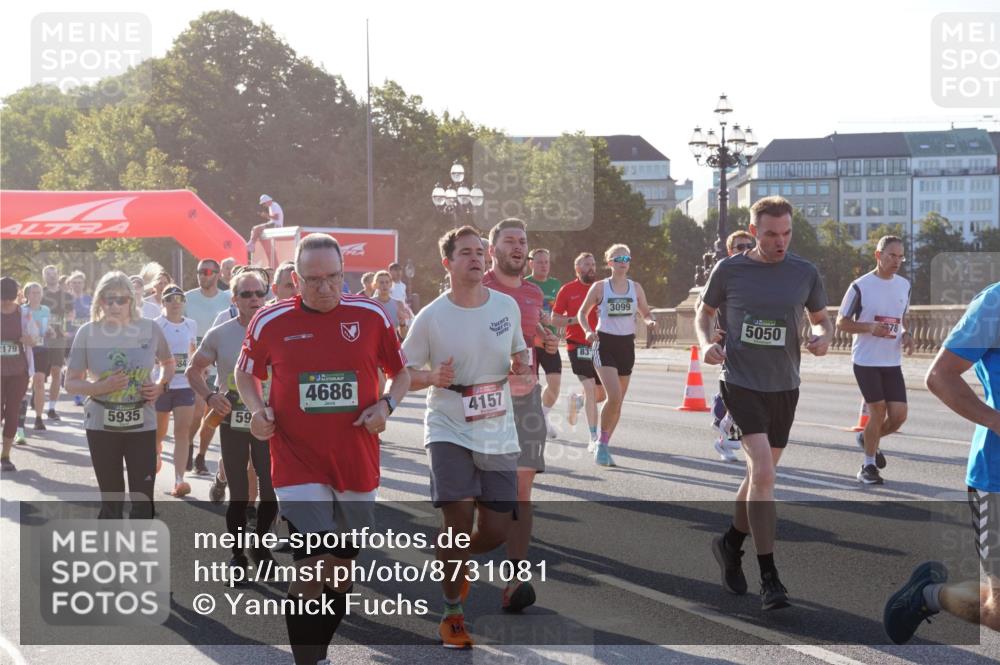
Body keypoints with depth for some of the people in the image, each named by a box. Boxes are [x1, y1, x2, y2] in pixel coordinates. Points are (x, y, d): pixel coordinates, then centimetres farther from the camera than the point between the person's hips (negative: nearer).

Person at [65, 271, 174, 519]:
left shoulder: (149, 328, -3)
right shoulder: (88, 332, -6)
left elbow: (168, 363, 16)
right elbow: (71, 382, -2)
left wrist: (161, 386, -4)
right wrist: (103, 387, -20)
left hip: (141, 425, 0)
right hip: (101, 425, 0)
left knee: (143, 500, -4)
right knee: (111, 500, 11)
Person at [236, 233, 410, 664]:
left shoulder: (372, 317, -2)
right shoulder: (269, 322, -5)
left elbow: (400, 373, 11)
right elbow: (245, 373, 12)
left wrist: (386, 405, -9)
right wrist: (257, 410, -7)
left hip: (357, 463, 3)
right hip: (298, 463, -3)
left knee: (343, 567, 14)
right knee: (313, 568, -14)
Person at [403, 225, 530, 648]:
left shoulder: (507, 306, 1)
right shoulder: (431, 317, -8)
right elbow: (403, 373, 0)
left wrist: (521, 368, -5)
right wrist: (432, 378, -21)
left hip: (498, 432, 4)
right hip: (449, 429, -3)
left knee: (496, 531, 3)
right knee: (459, 521, -15)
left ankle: (455, 560, 38)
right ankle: (452, 614, 5)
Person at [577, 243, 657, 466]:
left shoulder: (636, 288, 7)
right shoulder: (599, 287, -1)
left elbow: (646, 313, 16)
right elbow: (582, 312, 6)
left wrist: (650, 321, -8)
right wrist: (588, 331, -12)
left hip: (626, 345, 4)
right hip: (605, 343, -4)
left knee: (618, 401, 7)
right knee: (614, 396, -19)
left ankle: (604, 446, 20)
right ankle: (602, 443, -4)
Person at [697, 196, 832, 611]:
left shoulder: (805, 273, 2)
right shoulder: (729, 270, -3)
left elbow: (822, 319, 14)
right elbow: (704, 312, 11)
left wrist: (823, 337, -9)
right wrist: (706, 341, -9)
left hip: (783, 388, 4)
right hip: (741, 384, -4)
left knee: (762, 473, 15)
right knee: (762, 471, -17)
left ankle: (731, 544, 40)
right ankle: (769, 578, -14)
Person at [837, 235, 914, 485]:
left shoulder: (904, 285, 8)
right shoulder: (860, 286, -9)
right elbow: (841, 322, -4)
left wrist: (906, 334, 1)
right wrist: (871, 328, -20)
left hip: (893, 362, 5)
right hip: (866, 361, -5)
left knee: (899, 415, -2)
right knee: (878, 412, -6)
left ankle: (868, 439, 29)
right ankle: (869, 466, 12)